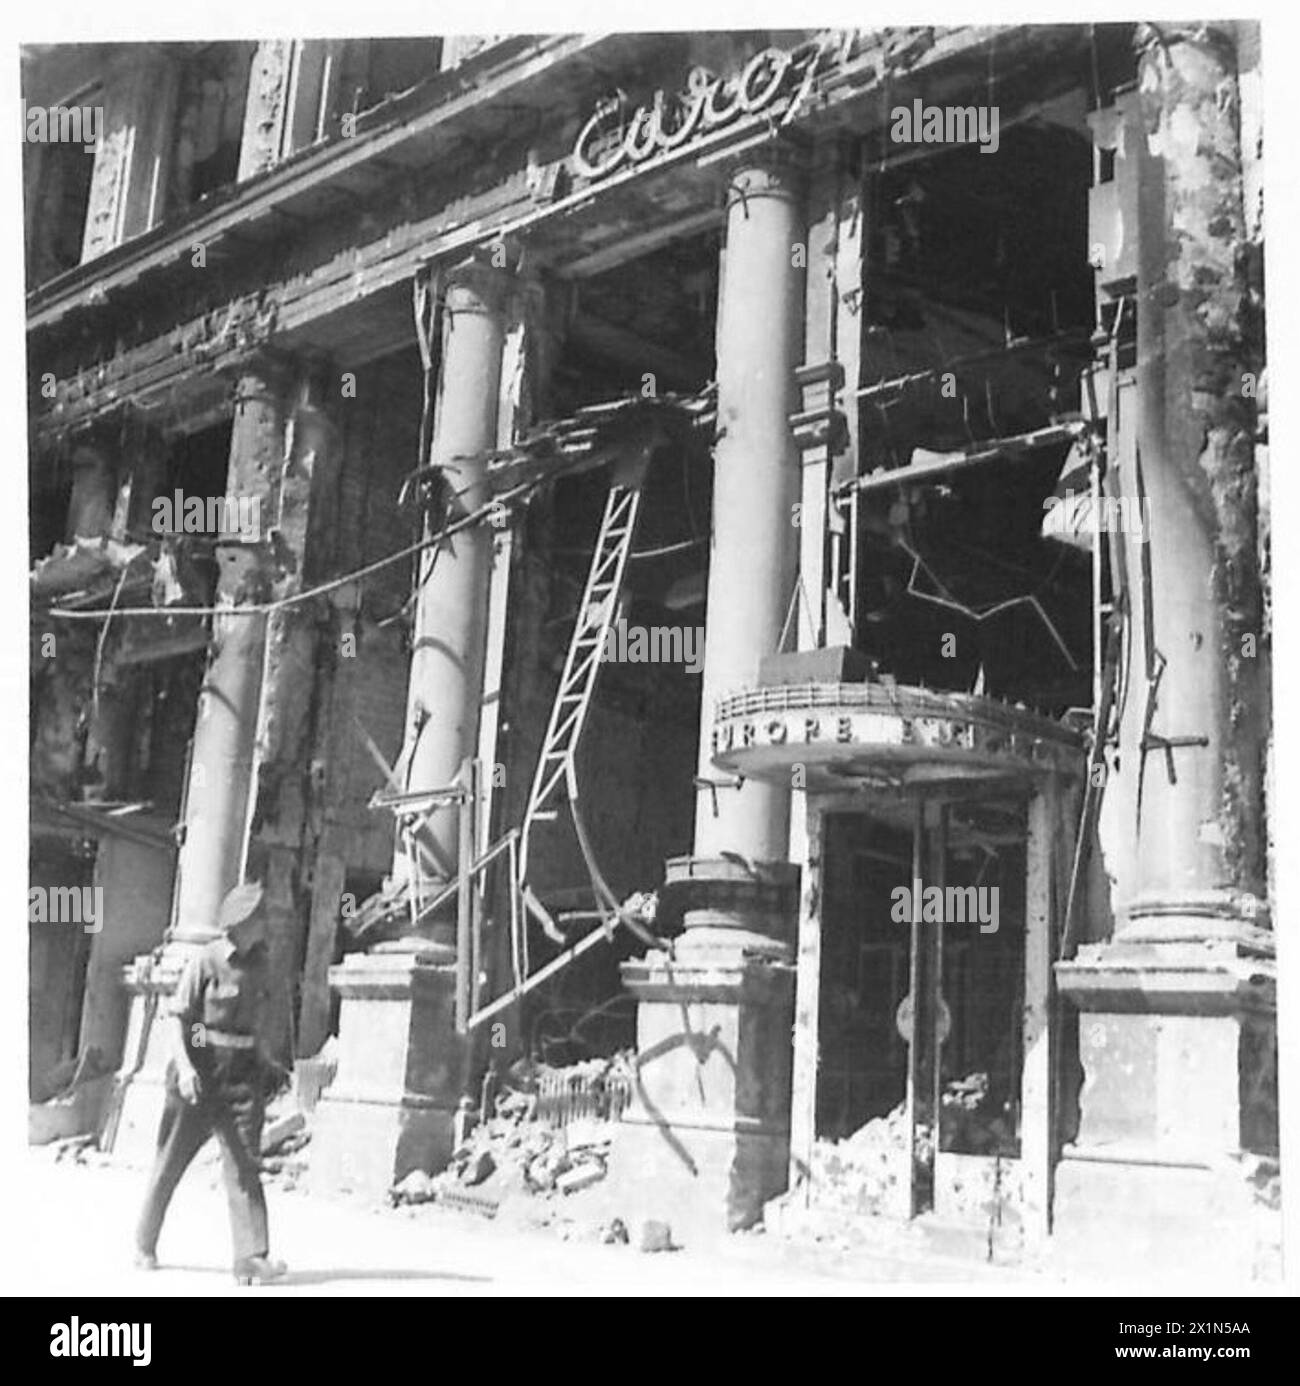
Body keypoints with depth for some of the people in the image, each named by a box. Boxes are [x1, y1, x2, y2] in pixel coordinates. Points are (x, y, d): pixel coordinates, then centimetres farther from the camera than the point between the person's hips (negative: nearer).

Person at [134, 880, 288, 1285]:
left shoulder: (258, 962, 7)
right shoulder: (205, 961, -10)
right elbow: (175, 1016, -12)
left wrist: (265, 1058, 20)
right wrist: (184, 1066, -23)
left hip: (242, 1071, 4)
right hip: (201, 1068, -4)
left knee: (243, 1162, -7)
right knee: (171, 1160, 9)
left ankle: (251, 1258, -13)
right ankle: (145, 1246, 29)